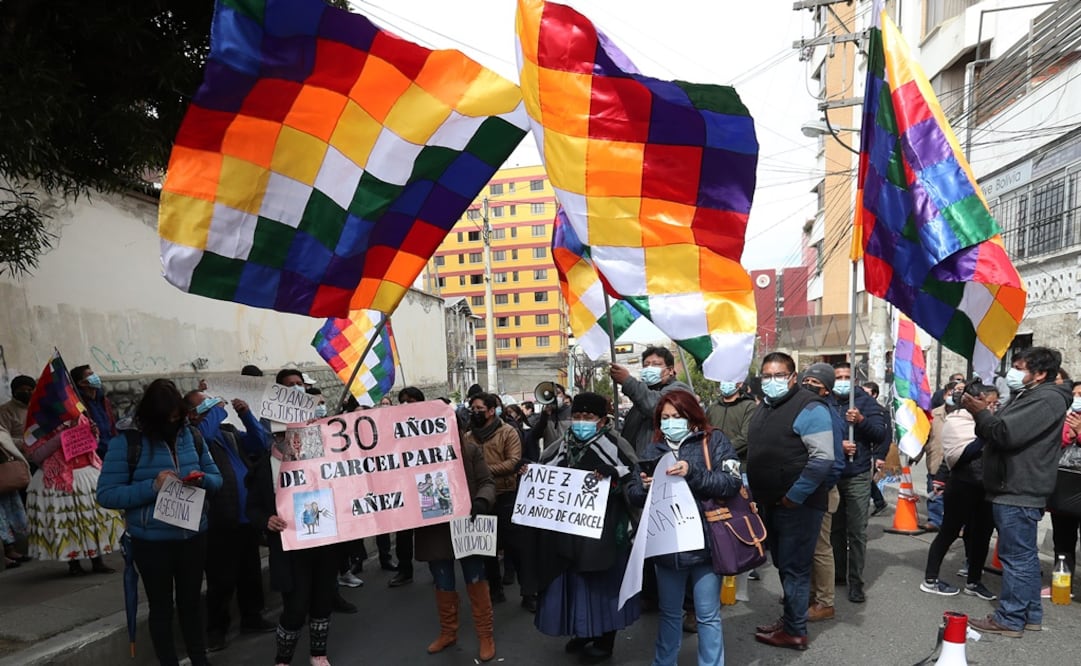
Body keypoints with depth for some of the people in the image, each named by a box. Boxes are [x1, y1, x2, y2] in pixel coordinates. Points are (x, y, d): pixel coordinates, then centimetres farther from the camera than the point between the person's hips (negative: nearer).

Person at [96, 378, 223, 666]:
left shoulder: (192, 436, 0)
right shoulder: (127, 442, -12)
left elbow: (216, 478, 6)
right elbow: (106, 494, -15)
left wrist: (202, 479, -17)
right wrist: (152, 486, -27)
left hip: (193, 535, 4)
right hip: (152, 541, -3)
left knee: (191, 600, 19)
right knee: (161, 606, 13)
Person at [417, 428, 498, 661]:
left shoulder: (470, 450, -6)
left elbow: (487, 482, -4)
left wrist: (481, 502, -24)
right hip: (434, 531, 1)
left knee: (476, 582, 8)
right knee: (443, 586, 16)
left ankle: (486, 636, 24)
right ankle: (448, 632, 37)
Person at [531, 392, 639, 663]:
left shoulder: (617, 447, -8)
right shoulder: (562, 447, 7)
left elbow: (634, 485, -13)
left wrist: (610, 481, -29)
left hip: (603, 532, -5)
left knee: (602, 584, 6)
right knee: (574, 582, 14)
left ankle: (605, 642, 22)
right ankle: (583, 632, 33)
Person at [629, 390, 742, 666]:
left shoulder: (714, 441, -3)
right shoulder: (654, 450, 7)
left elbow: (732, 483, -14)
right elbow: (634, 496, 6)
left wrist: (692, 472, -26)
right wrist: (644, 487, -17)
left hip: (704, 542, -3)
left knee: (708, 616, 7)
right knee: (669, 613, 18)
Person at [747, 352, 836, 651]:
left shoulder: (808, 408, -15)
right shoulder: (764, 407, 13)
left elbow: (823, 458, -22)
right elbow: (755, 455, 22)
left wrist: (793, 497, -21)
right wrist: (751, 489, 14)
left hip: (798, 505, -8)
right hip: (770, 503, 8)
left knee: (793, 567, 1)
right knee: (783, 564, 18)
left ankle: (794, 631, 14)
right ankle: (791, 618, 33)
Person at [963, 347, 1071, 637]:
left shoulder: (1046, 399, -16)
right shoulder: (1025, 396, 18)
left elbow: (1006, 433, -26)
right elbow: (993, 435, 18)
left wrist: (981, 412, -11)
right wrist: (982, 414, -1)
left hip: (1018, 493, -11)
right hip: (1015, 491, 11)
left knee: (1016, 556, -3)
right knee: (1025, 555, 17)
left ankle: (1010, 619, 4)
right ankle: (1030, 614, 27)